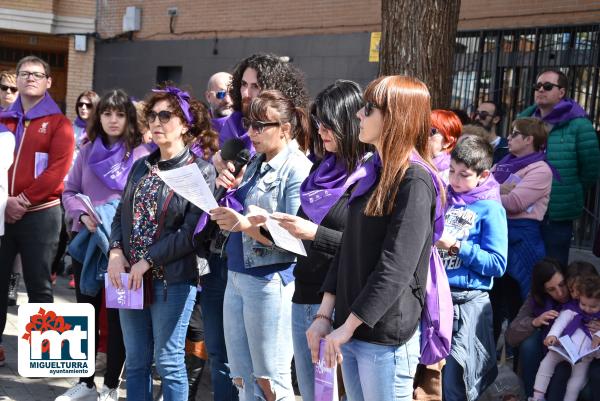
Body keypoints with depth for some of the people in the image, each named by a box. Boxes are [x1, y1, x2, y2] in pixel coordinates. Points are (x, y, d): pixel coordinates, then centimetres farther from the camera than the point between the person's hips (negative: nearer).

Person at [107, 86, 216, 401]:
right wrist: (116, 252, -5)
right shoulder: (141, 167, 12)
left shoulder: (200, 171, -7)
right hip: (131, 277, 6)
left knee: (168, 363, 1)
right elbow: (122, 213, 13)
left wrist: (147, 262, -14)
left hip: (173, 279, -6)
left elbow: (192, 232, -13)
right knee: (135, 361, 12)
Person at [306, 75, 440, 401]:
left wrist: (347, 327, -16)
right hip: (351, 331, 8)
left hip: (386, 338, -8)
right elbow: (348, 248, 11)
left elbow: (395, 268, -19)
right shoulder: (371, 171, 13)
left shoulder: (415, 181, -13)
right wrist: (325, 314, 4)